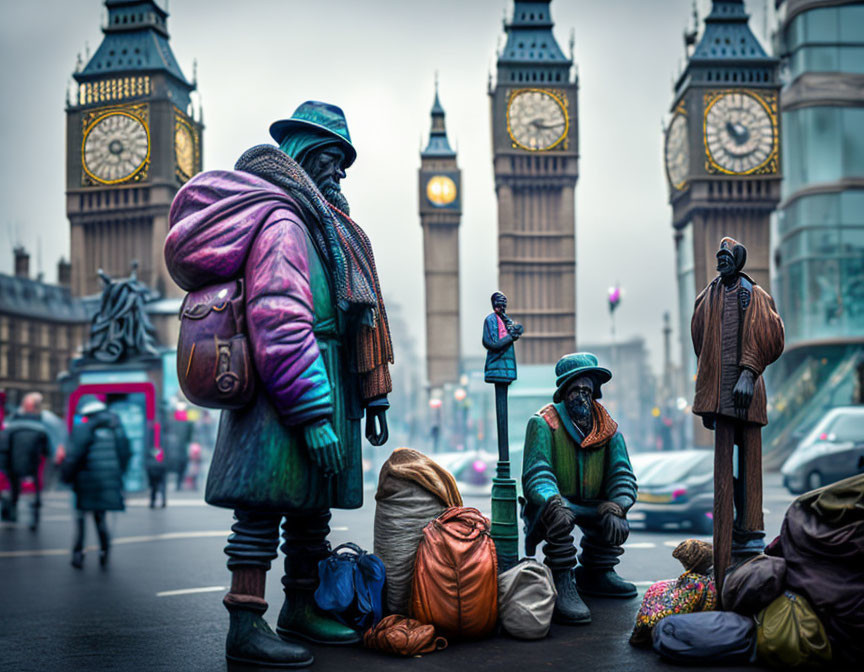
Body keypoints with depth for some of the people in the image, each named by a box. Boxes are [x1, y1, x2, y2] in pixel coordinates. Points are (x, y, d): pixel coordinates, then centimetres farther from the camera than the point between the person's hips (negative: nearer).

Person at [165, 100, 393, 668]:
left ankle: (300, 610, 27)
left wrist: (371, 397, 22)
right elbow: (280, 325, -22)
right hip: (287, 394, -11)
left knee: (312, 503, 16)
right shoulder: (282, 222, -12)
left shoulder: (320, 226, 22)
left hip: (325, 390, 11)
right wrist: (316, 416, -24)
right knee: (264, 504, -7)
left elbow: (351, 322, 25)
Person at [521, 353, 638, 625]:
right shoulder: (543, 423, -13)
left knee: (615, 516, -19)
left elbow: (622, 476, -5)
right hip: (548, 504, -5)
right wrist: (554, 502, -43)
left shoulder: (607, 428, 2)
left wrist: (613, 509, -26)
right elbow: (535, 474, -22)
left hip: (588, 506, 6)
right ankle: (562, 587, -31)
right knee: (559, 516, -36)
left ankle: (594, 574, 7)